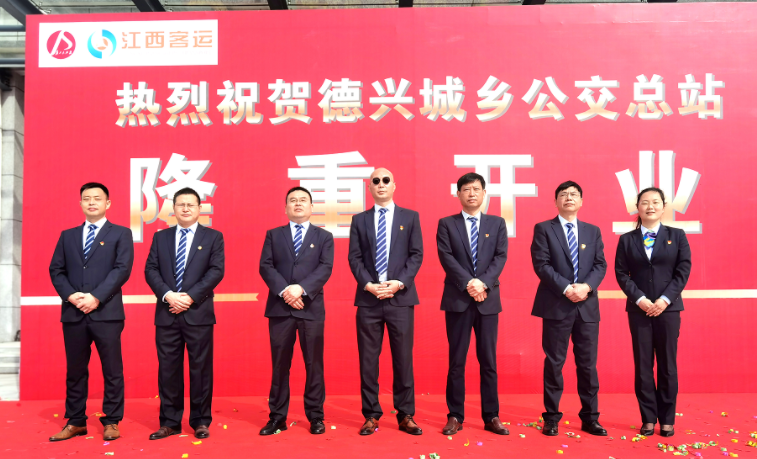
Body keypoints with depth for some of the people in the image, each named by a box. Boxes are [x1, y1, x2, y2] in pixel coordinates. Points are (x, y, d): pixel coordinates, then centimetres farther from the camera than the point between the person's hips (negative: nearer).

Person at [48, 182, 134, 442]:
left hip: (107, 313, -3)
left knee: (112, 370, 2)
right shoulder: (67, 235, 16)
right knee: (75, 370, 10)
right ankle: (75, 422, 21)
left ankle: (111, 422, 12)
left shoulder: (121, 234, 4)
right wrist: (70, 295, -8)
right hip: (73, 313, 4)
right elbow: (56, 270, 9)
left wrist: (96, 297, -16)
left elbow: (122, 269, -7)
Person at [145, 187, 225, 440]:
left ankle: (200, 421, 14)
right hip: (166, 313, 3)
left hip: (198, 313, -2)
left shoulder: (213, 237, 4)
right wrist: (168, 295, -12)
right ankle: (170, 422, 18)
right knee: (168, 369, 7)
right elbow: (151, 270, 4)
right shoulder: (160, 237, 12)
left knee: (200, 369, 3)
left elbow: (216, 271, -6)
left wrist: (190, 297, -15)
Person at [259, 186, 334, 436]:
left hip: (311, 308, -1)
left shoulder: (324, 236, 9)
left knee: (314, 364, 4)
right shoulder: (273, 235, 12)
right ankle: (277, 417, 15)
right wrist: (284, 291, -14)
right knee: (279, 364, 6)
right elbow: (265, 266, 1)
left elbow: (325, 268, -3)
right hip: (279, 307, 1)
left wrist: (301, 289, -18)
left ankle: (315, 417, 15)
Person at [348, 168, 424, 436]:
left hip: (400, 298, -1)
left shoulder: (410, 217, 8)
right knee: (368, 359, 4)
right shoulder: (359, 220, 10)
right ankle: (371, 416, 14)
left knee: (403, 358, 3)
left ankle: (406, 416, 14)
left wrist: (399, 283, -11)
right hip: (368, 298, 1)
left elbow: (416, 255, 1)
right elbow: (354, 258, 4)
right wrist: (369, 285, -10)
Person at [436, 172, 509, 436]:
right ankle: (455, 416, 13)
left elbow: (501, 257, -1)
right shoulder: (446, 224, 5)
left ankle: (491, 417, 15)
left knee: (488, 360, 6)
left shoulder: (497, 223, 10)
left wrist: (483, 283, -15)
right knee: (456, 360, 4)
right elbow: (446, 257, -6)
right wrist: (468, 283, -17)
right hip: (458, 300, -1)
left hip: (488, 300, 1)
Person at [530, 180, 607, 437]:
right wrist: (566, 288, -17)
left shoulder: (593, 231, 13)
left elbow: (600, 265, 5)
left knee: (588, 363, 7)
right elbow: (541, 264, -8)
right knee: (554, 362, 3)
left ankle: (590, 418, 18)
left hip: (587, 306, 3)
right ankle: (551, 418, 13)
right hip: (556, 305, -3)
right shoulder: (543, 229, 2)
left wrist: (586, 286, -13)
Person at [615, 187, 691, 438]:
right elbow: (621, 274, 0)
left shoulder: (677, 236, 6)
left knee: (667, 365, 4)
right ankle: (648, 419, 13)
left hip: (668, 308, 0)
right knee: (643, 365, 4)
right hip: (639, 310, 0)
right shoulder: (626, 240, 6)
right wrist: (640, 299, -12)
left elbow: (683, 270, -2)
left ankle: (667, 420, 15)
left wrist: (664, 299, -12)